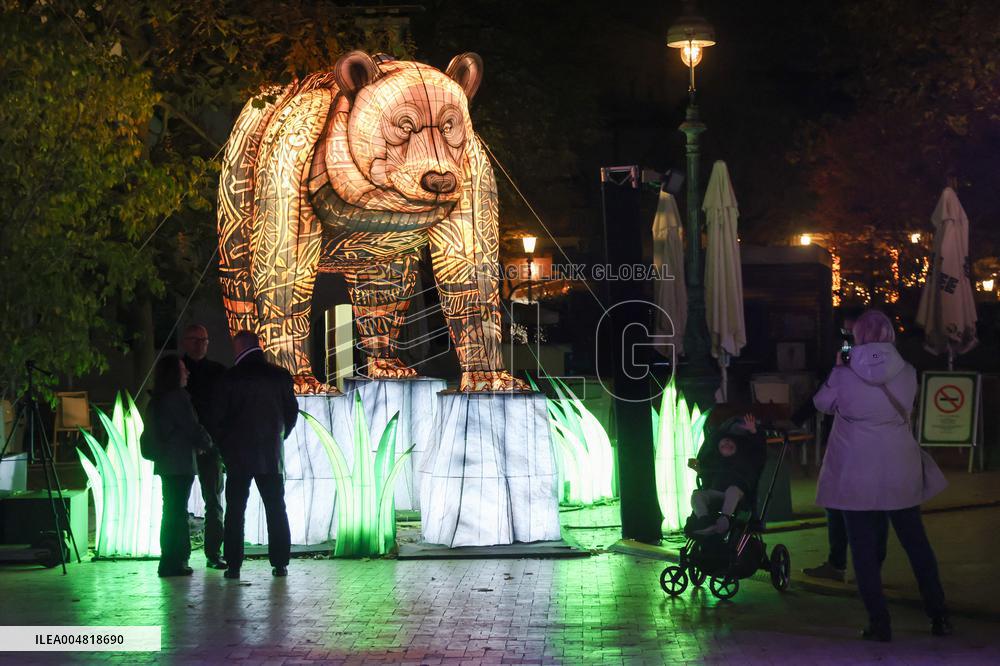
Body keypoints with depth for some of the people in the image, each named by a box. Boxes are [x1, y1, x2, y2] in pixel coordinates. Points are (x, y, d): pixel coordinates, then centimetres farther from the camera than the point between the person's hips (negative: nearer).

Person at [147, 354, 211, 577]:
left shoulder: (156, 401, 13)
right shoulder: (178, 398, -13)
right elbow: (192, 428, -13)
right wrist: (206, 442, 8)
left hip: (165, 464, 9)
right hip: (180, 464, -9)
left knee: (172, 513, 15)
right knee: (177, 512, -6)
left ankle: (170, 561, 20)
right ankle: (173, 562, -5)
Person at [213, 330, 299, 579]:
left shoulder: (231, 377, -7)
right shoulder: (281, 376, 0)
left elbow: (218, 415, -3)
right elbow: (291, 411, 6)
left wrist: (224, 446, 10)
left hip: (238, 456, -2)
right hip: (272, 455, 2)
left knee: (235, 511, 4)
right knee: (276, 510, 9)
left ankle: (233, 565, 1)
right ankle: (280, 563, 7)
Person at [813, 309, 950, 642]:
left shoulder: (844, 377, -12)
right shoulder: (907, 374, -5)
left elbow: (822, 403, 6)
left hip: (856, 476, -3)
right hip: (901, 474, 3)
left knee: (864, 547, 5)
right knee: (916, 542, 15)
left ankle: (879, 623, 3)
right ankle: (939, 616, 18)